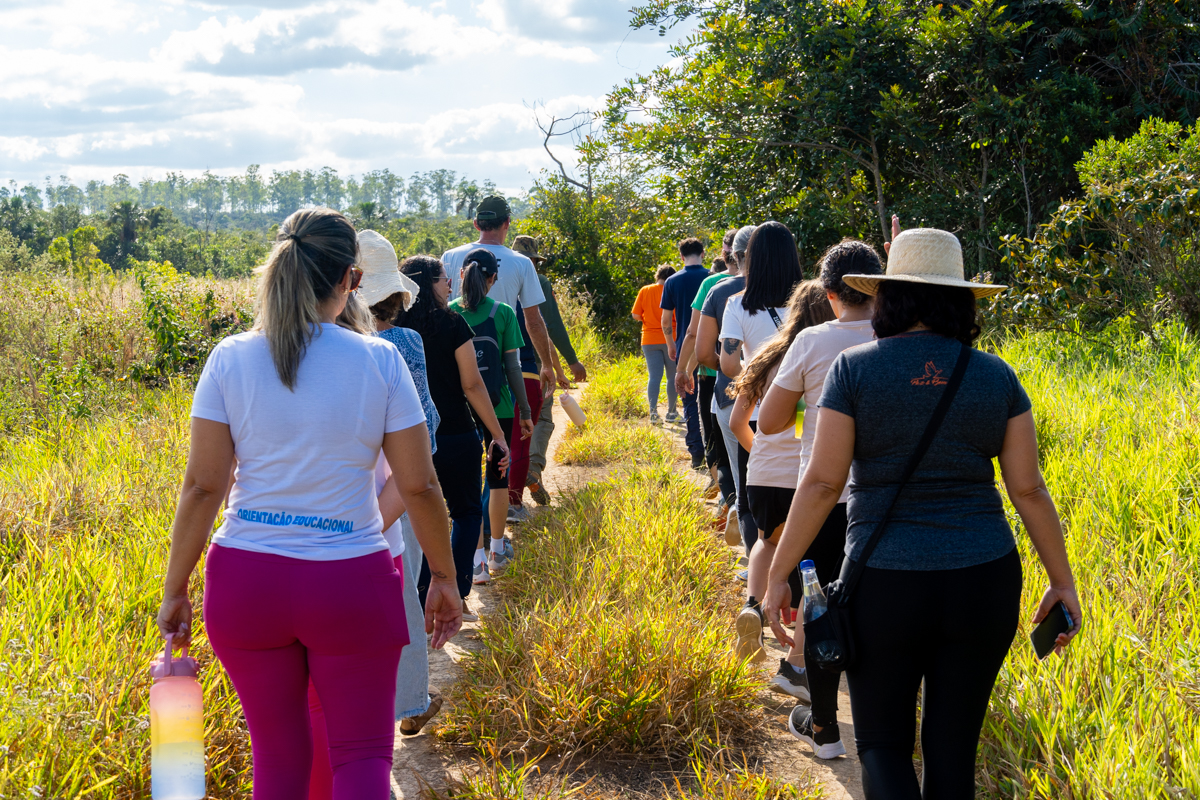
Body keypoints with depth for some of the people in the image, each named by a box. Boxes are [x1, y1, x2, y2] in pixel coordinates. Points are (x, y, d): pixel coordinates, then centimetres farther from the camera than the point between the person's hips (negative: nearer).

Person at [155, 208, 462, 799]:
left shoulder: (231, 358, -3)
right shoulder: (379, 361, -6)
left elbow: (202, 485, -3)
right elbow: (418, 487, -4)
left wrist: (175, 590, 6)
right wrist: (444, 579, 9)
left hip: (246, 579, 2)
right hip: (350, 579, -2)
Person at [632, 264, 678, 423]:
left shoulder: (644, 291, 1)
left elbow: (635, 315, 0)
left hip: (649, 340, 3)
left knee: (654, 376, 3)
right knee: (673, 376, 9)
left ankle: (653, 411, -10)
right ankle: (671, 411, 14)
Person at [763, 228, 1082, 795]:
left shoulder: (854, 368, -6)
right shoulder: (996, 377, 2)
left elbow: (822, 482, -9)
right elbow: (1028, 489, 1)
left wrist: (777, 576, -3)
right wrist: (1063, 582, 10)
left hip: (884, 584, -2)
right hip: (984, 583, 3)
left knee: (882, 744, 11)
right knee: (954, 747, 14)